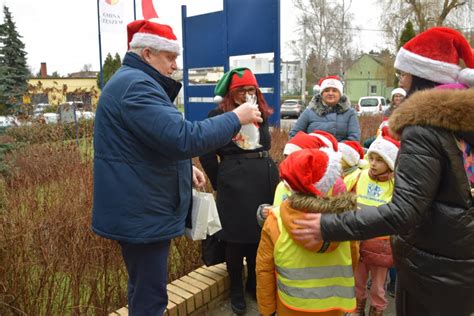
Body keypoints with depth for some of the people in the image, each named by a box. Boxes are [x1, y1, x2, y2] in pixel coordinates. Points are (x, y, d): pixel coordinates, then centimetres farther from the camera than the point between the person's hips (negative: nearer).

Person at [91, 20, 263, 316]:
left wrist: (184, 167, 12)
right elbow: (183, 137, -28)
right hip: (141, 214, -11)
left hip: (140, 210, 11)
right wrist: (236, 118, -18)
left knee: (144, 289, 24)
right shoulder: (136, 85, -19)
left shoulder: (133, 81, 17)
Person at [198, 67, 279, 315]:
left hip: (265, 178, 6)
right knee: (237, 236, 6)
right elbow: (207, 155, -3)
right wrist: (220, 184, 1)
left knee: (262, 234, 14)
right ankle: (236, 290, 25)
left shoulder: (261, 113, 12)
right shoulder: (219, 115, -5)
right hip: (235, 183, -5)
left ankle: (255, 283, 35)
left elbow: (266, 144, 15)